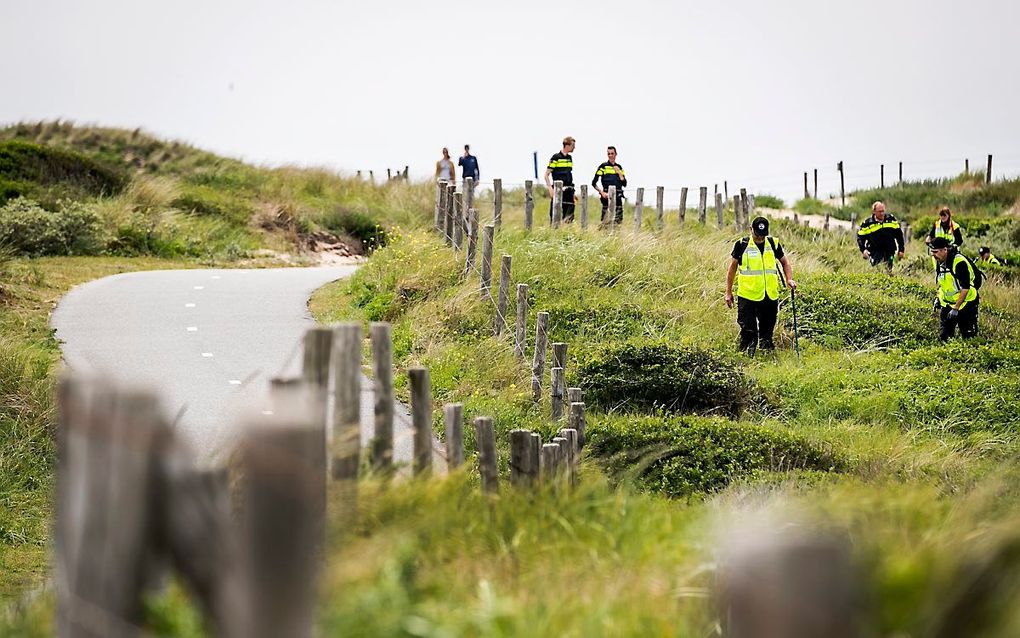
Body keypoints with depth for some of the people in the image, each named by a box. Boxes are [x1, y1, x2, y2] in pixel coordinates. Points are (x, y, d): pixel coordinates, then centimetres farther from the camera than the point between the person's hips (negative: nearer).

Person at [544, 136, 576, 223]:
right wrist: (550, 189, -15)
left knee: (569, 216, 3)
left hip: (568, 190, 6)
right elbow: (546, 175, -6)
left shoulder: (570, 158, 14)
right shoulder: (556, 158, -6)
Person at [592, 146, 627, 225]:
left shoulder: (619, 167, 14)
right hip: (607, 196, -5)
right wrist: (602, 192, -13)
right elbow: (594, 183, -3)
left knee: (619, 220, 3)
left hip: (618, 197, 5)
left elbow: (624, 184, 9)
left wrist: (619, 172, 0)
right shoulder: (603, 166, 1)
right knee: (606, 221, -11)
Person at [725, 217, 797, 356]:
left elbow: (785, 262, 19)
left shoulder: (773, 244, 6)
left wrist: (789, 279, 0)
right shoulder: (741, 245, -1)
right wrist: (728, 292, 6)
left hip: (770, 296, 3)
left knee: (767, 328, 12)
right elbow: (732, 267, 7)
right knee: (747, 329, -7)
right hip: (747, 296, -3)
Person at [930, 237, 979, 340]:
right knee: (943, 336, 4)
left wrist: (956, 308, -25)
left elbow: (965, 288, -25)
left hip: (965, 303, -7)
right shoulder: (938, 262, 1)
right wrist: (937, 297, 11)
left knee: (968, 336, -2)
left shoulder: (959, 262, -24)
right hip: (946, 303, 7)